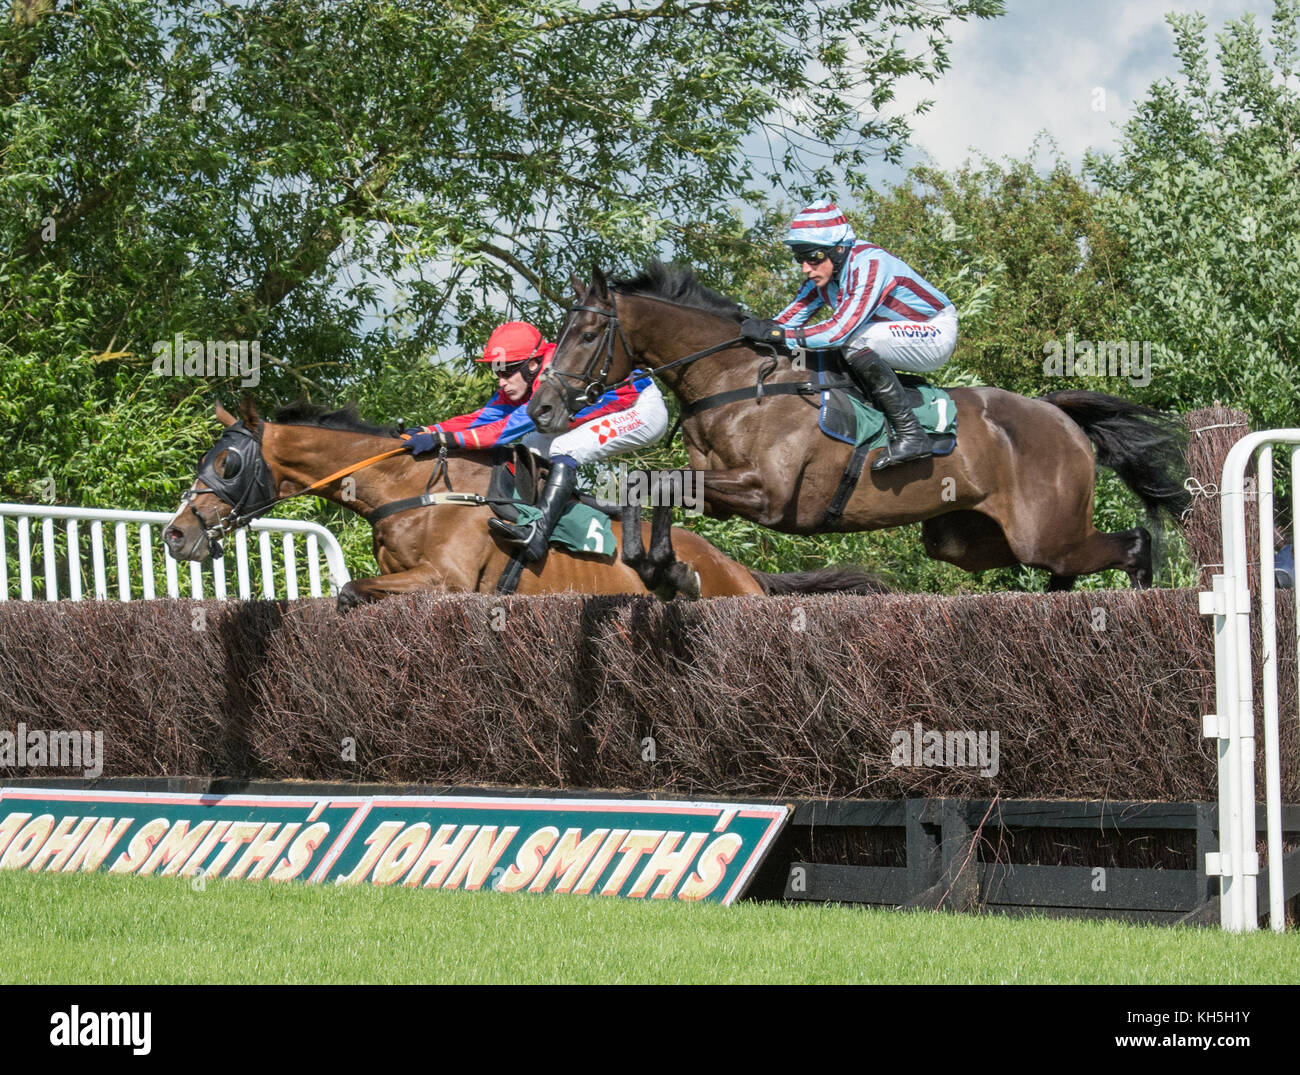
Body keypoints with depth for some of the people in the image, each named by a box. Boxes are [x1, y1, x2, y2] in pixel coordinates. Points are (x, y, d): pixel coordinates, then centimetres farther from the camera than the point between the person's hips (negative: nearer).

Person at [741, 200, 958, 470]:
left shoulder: (870, 263, -28)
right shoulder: (822, 274, -2)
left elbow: (841, 329, -36)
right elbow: (790, 317, -1)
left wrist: (777, 335, -37)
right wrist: (759, 331, -19)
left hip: (937, 332, -9)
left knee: (856, 342, -31)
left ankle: (910, 435, -28)